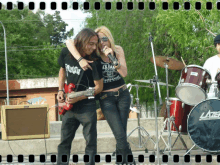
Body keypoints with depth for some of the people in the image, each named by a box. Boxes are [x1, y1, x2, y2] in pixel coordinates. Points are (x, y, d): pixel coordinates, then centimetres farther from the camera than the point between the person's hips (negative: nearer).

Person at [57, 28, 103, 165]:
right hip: (69, 106, 5)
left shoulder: (94, 62, -17)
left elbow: (99, 87, -12)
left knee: (91, 142, -2)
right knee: (64, 142, 11)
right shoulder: (66, 53, -4)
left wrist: (78, 97, -21)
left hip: (87, 106, -5)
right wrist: (61, 91, 4)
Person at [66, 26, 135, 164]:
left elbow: (124, 73, -13)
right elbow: (69, 42, -18)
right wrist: (80, 59, -31)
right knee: (120, 136, -13)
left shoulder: (118, 50, -1)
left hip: (122, 95, 3)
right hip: (106, 99, -3)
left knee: (121, 134, 0)